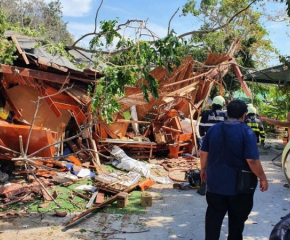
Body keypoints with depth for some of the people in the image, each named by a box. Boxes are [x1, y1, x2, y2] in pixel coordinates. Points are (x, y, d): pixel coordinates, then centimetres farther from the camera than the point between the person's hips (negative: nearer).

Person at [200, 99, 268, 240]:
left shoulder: (213, 129, -1)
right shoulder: (247, 132, -16)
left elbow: (204, 152, 5)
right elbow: (252, 160, -20)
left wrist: (203, 169, 20)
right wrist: (263, 178, -8)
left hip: (216, 181, 4)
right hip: (239, 185, -3)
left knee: (214, 216, 14)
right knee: (237, 218, 16)